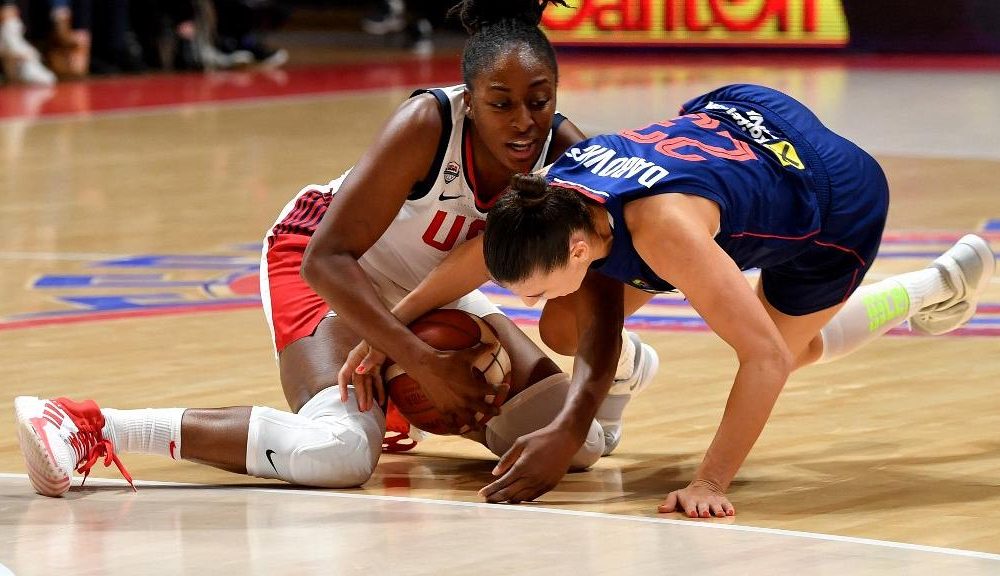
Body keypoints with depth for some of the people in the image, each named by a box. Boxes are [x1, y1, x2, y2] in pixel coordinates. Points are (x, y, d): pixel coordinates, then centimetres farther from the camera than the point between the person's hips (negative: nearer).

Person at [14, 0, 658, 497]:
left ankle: (395, 409, 26)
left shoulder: (565, 152, -21)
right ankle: (89, 427, -30)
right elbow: (326, 258, -33)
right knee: (335, 450, -34)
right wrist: (424, 363, -36)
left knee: (576, 439, 0)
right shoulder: (429, 125, -33)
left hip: (429, 288, 6)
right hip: (324, 265, -6)